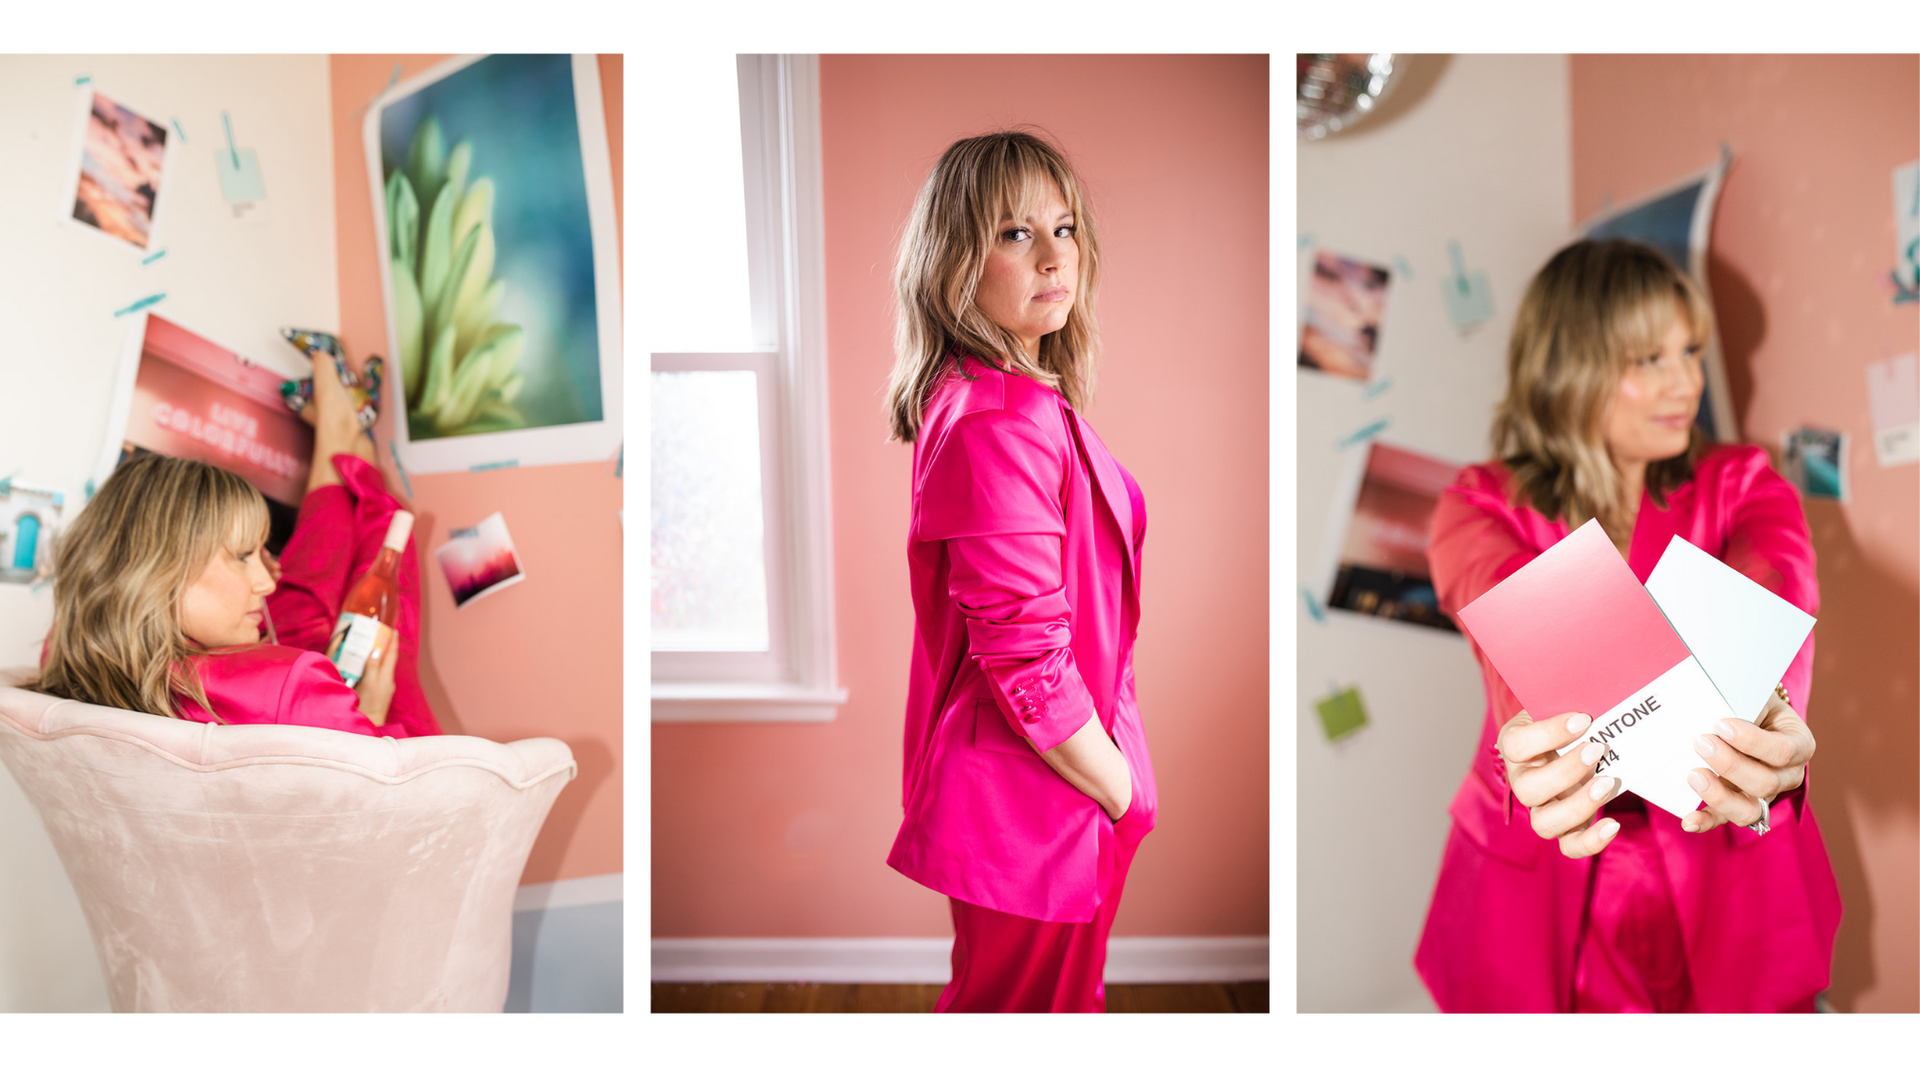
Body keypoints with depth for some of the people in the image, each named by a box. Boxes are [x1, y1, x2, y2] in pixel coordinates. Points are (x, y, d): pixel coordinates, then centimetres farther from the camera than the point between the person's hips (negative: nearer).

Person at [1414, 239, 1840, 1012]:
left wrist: (1763, 729, -44)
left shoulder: (1743, 486, 1)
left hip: (1729, 865, 2)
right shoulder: (1480, 508, -4)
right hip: (1540, 886, -1)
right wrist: (1549, 742, -49)